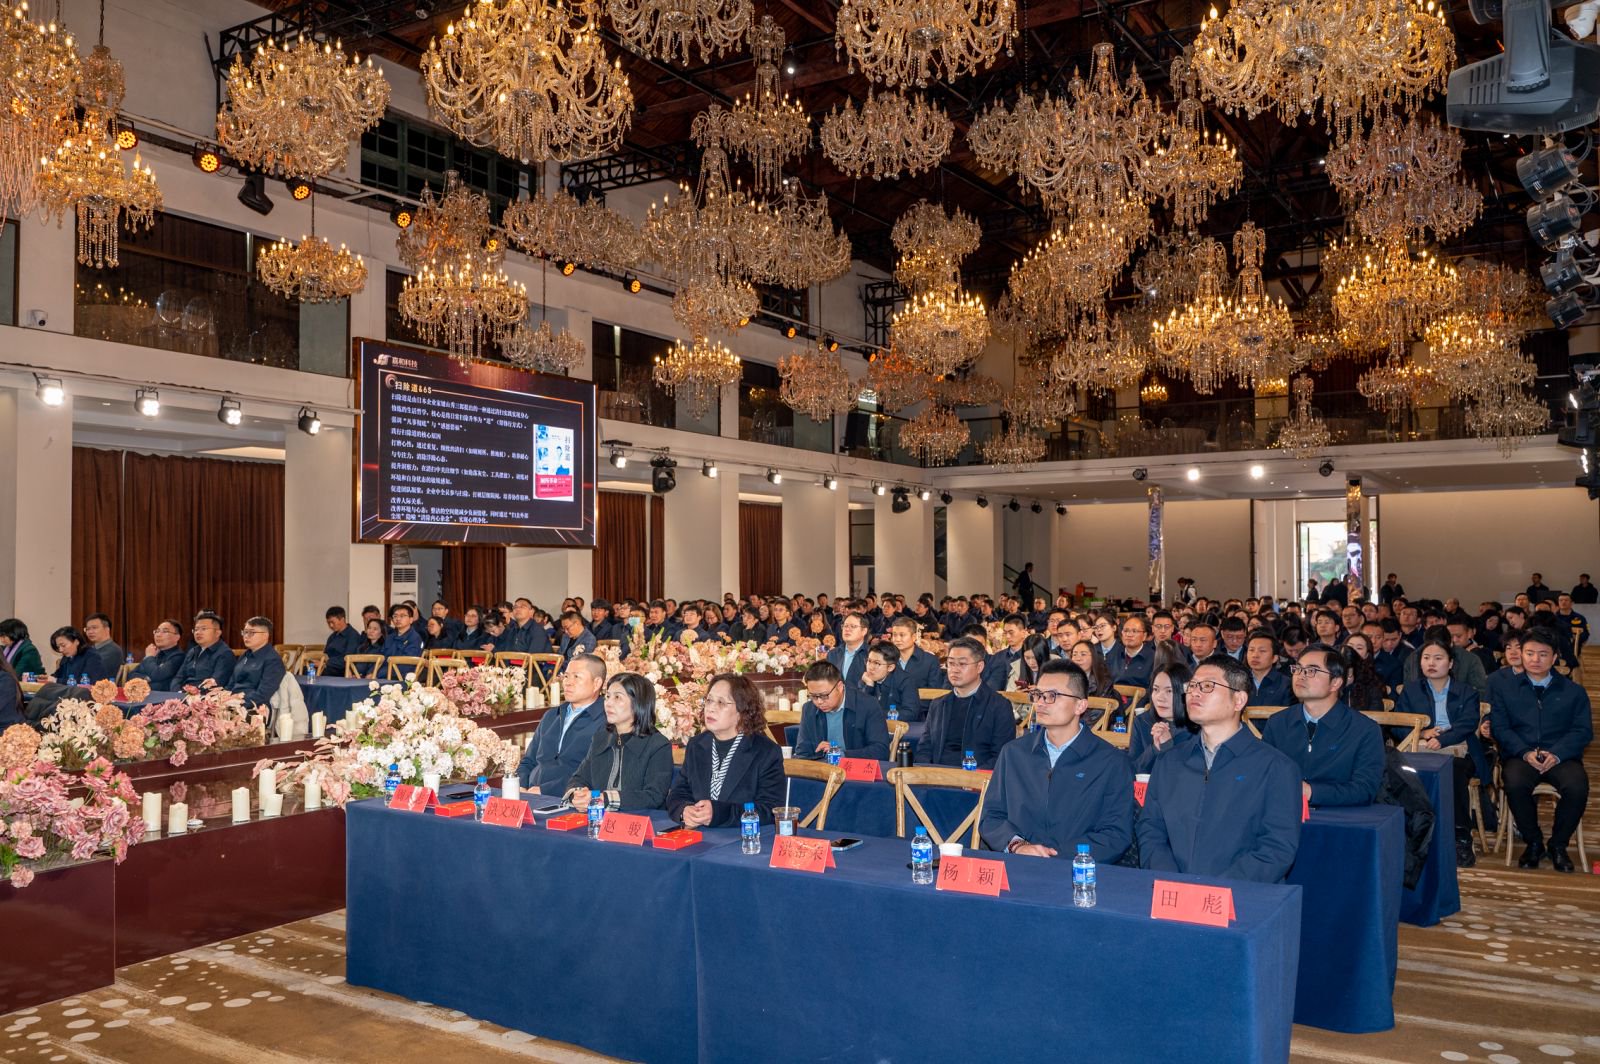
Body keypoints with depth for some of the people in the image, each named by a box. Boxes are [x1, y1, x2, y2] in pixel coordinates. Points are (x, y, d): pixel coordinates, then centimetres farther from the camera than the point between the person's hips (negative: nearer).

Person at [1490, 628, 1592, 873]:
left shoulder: (1574, 692, 15)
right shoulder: (1502, 688, 13)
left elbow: (1583, 731, 4)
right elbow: (1499, 727, 4)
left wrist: (1556, 754, -14)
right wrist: (1526, 753, -14)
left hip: (1561, 758, 1)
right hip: (1520, 755, -1)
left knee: (1577, 787, -32)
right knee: (1515, 784, -34)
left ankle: (1558, 844, -5)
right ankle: (1533, 842, -8)